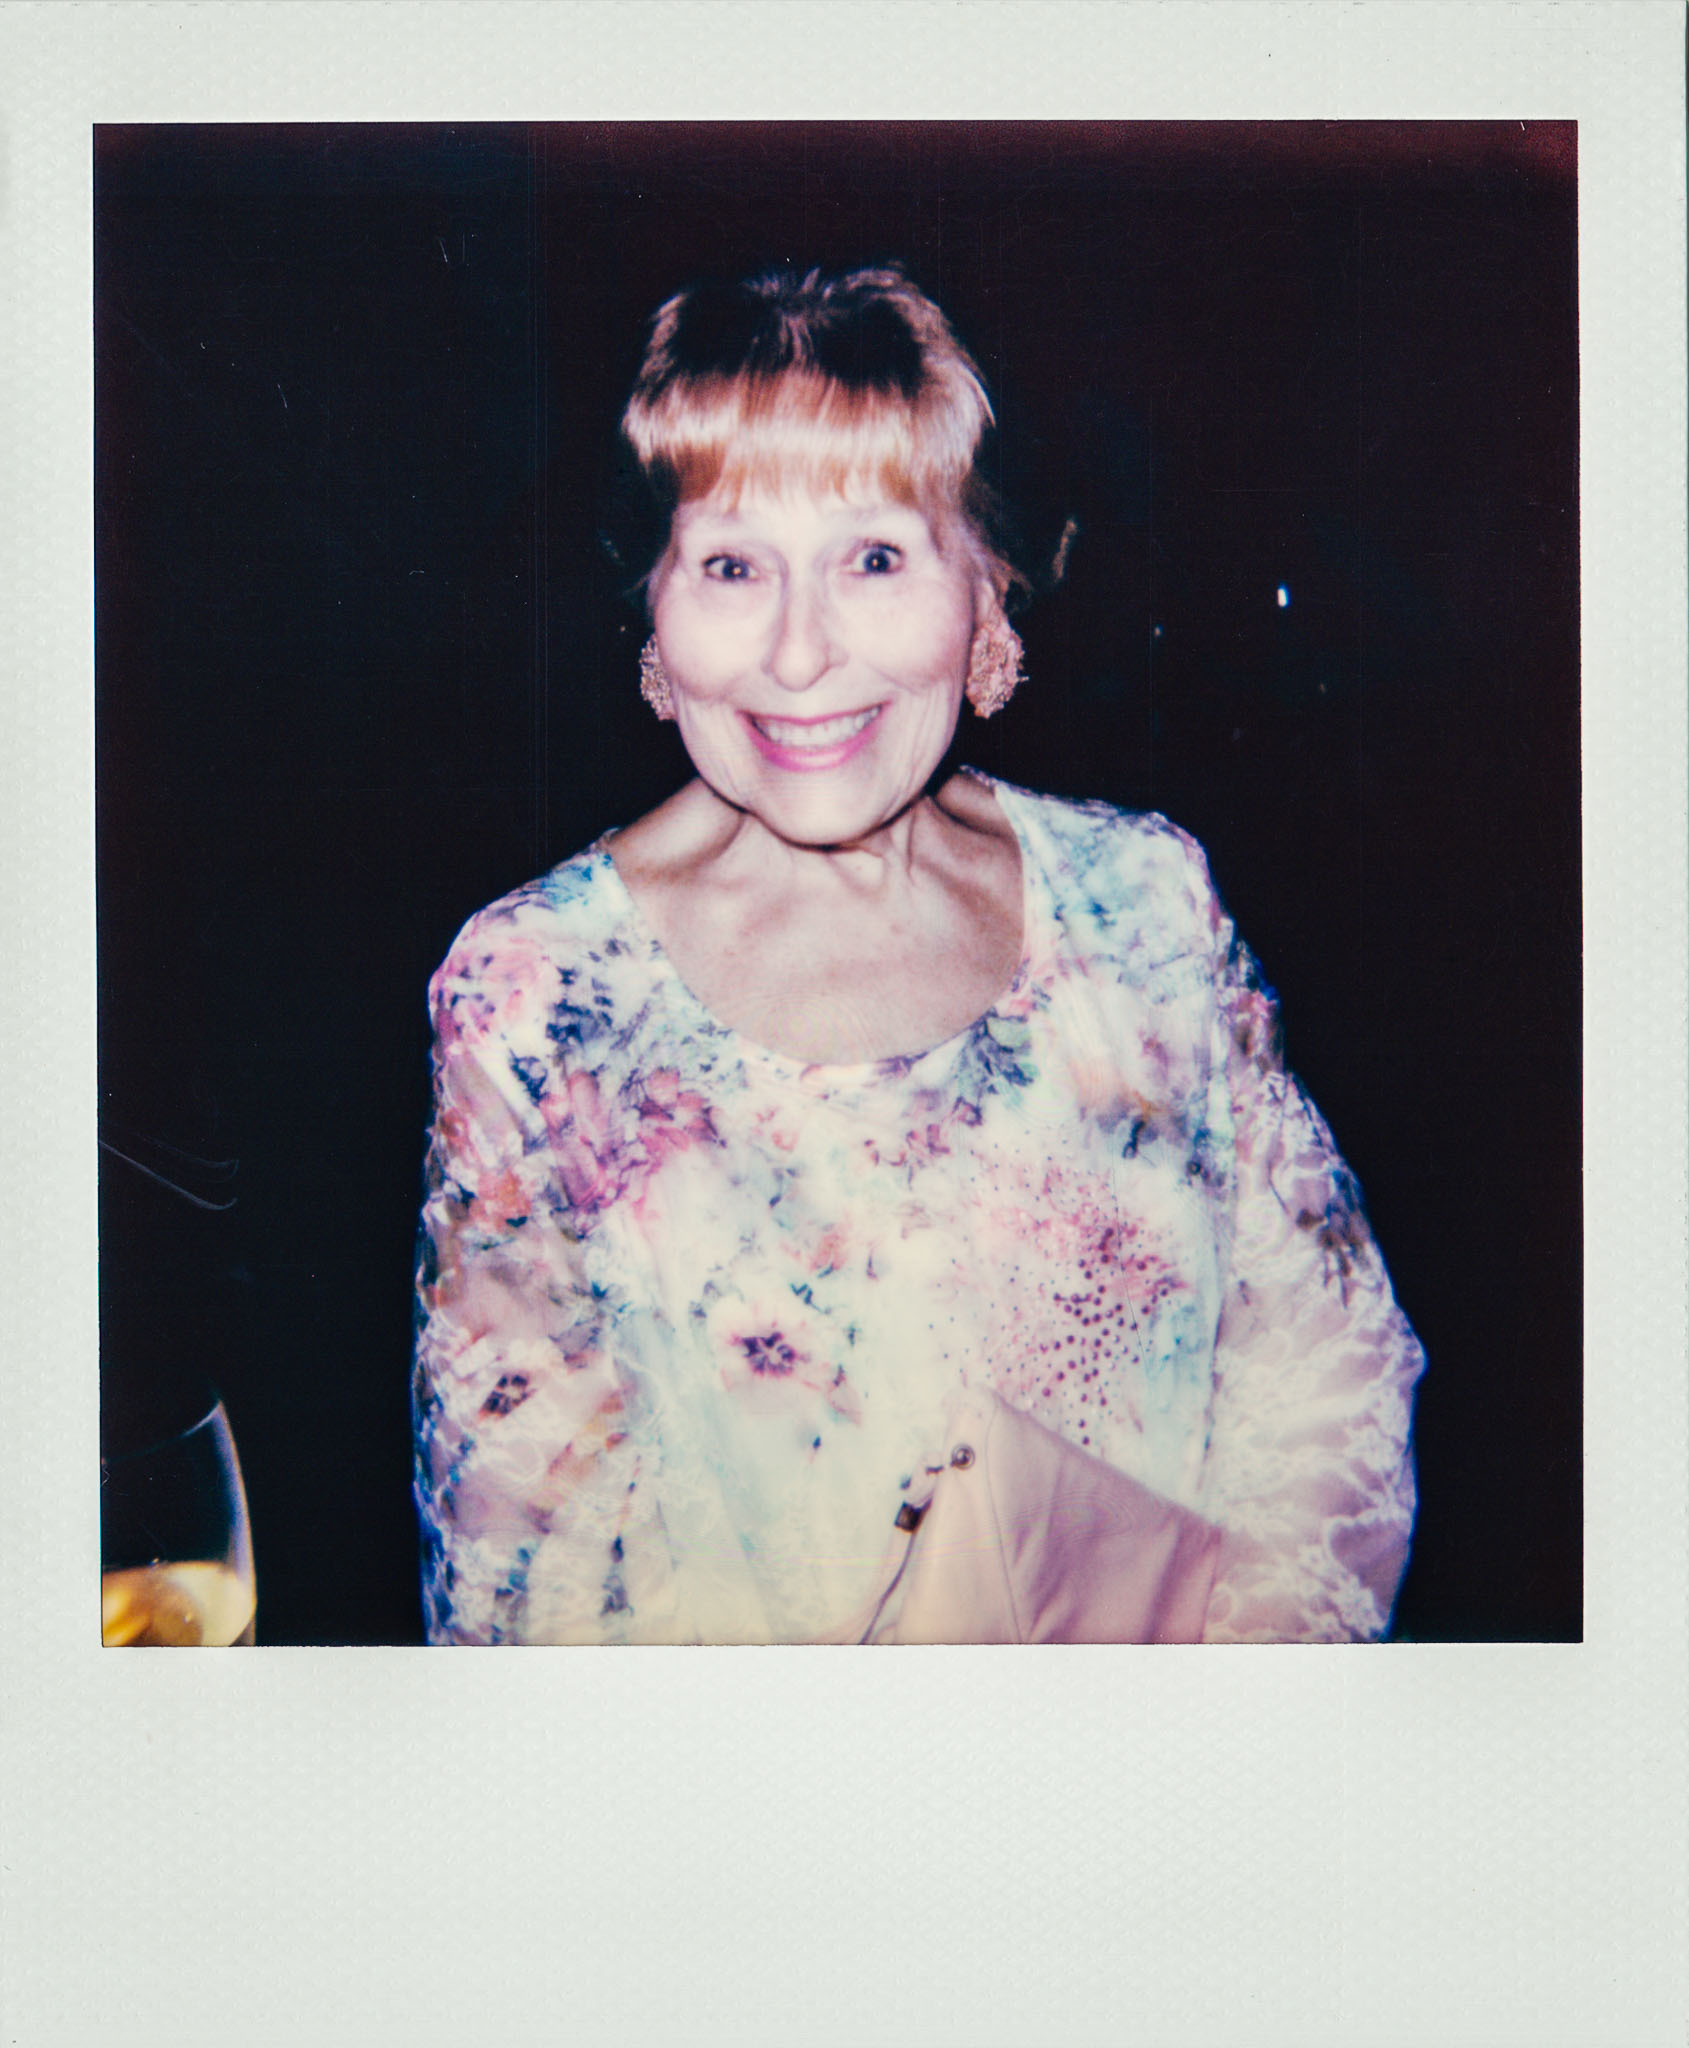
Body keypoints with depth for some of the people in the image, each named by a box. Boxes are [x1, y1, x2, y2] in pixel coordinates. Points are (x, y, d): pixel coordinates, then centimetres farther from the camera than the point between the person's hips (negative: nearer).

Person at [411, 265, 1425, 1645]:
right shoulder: (531, 990, -6)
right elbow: (515, 1508, -3)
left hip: (1159, 1638, 2)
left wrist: (1259, 1631, -12)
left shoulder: (1148, 900, 1)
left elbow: (1326, 1365, 4)